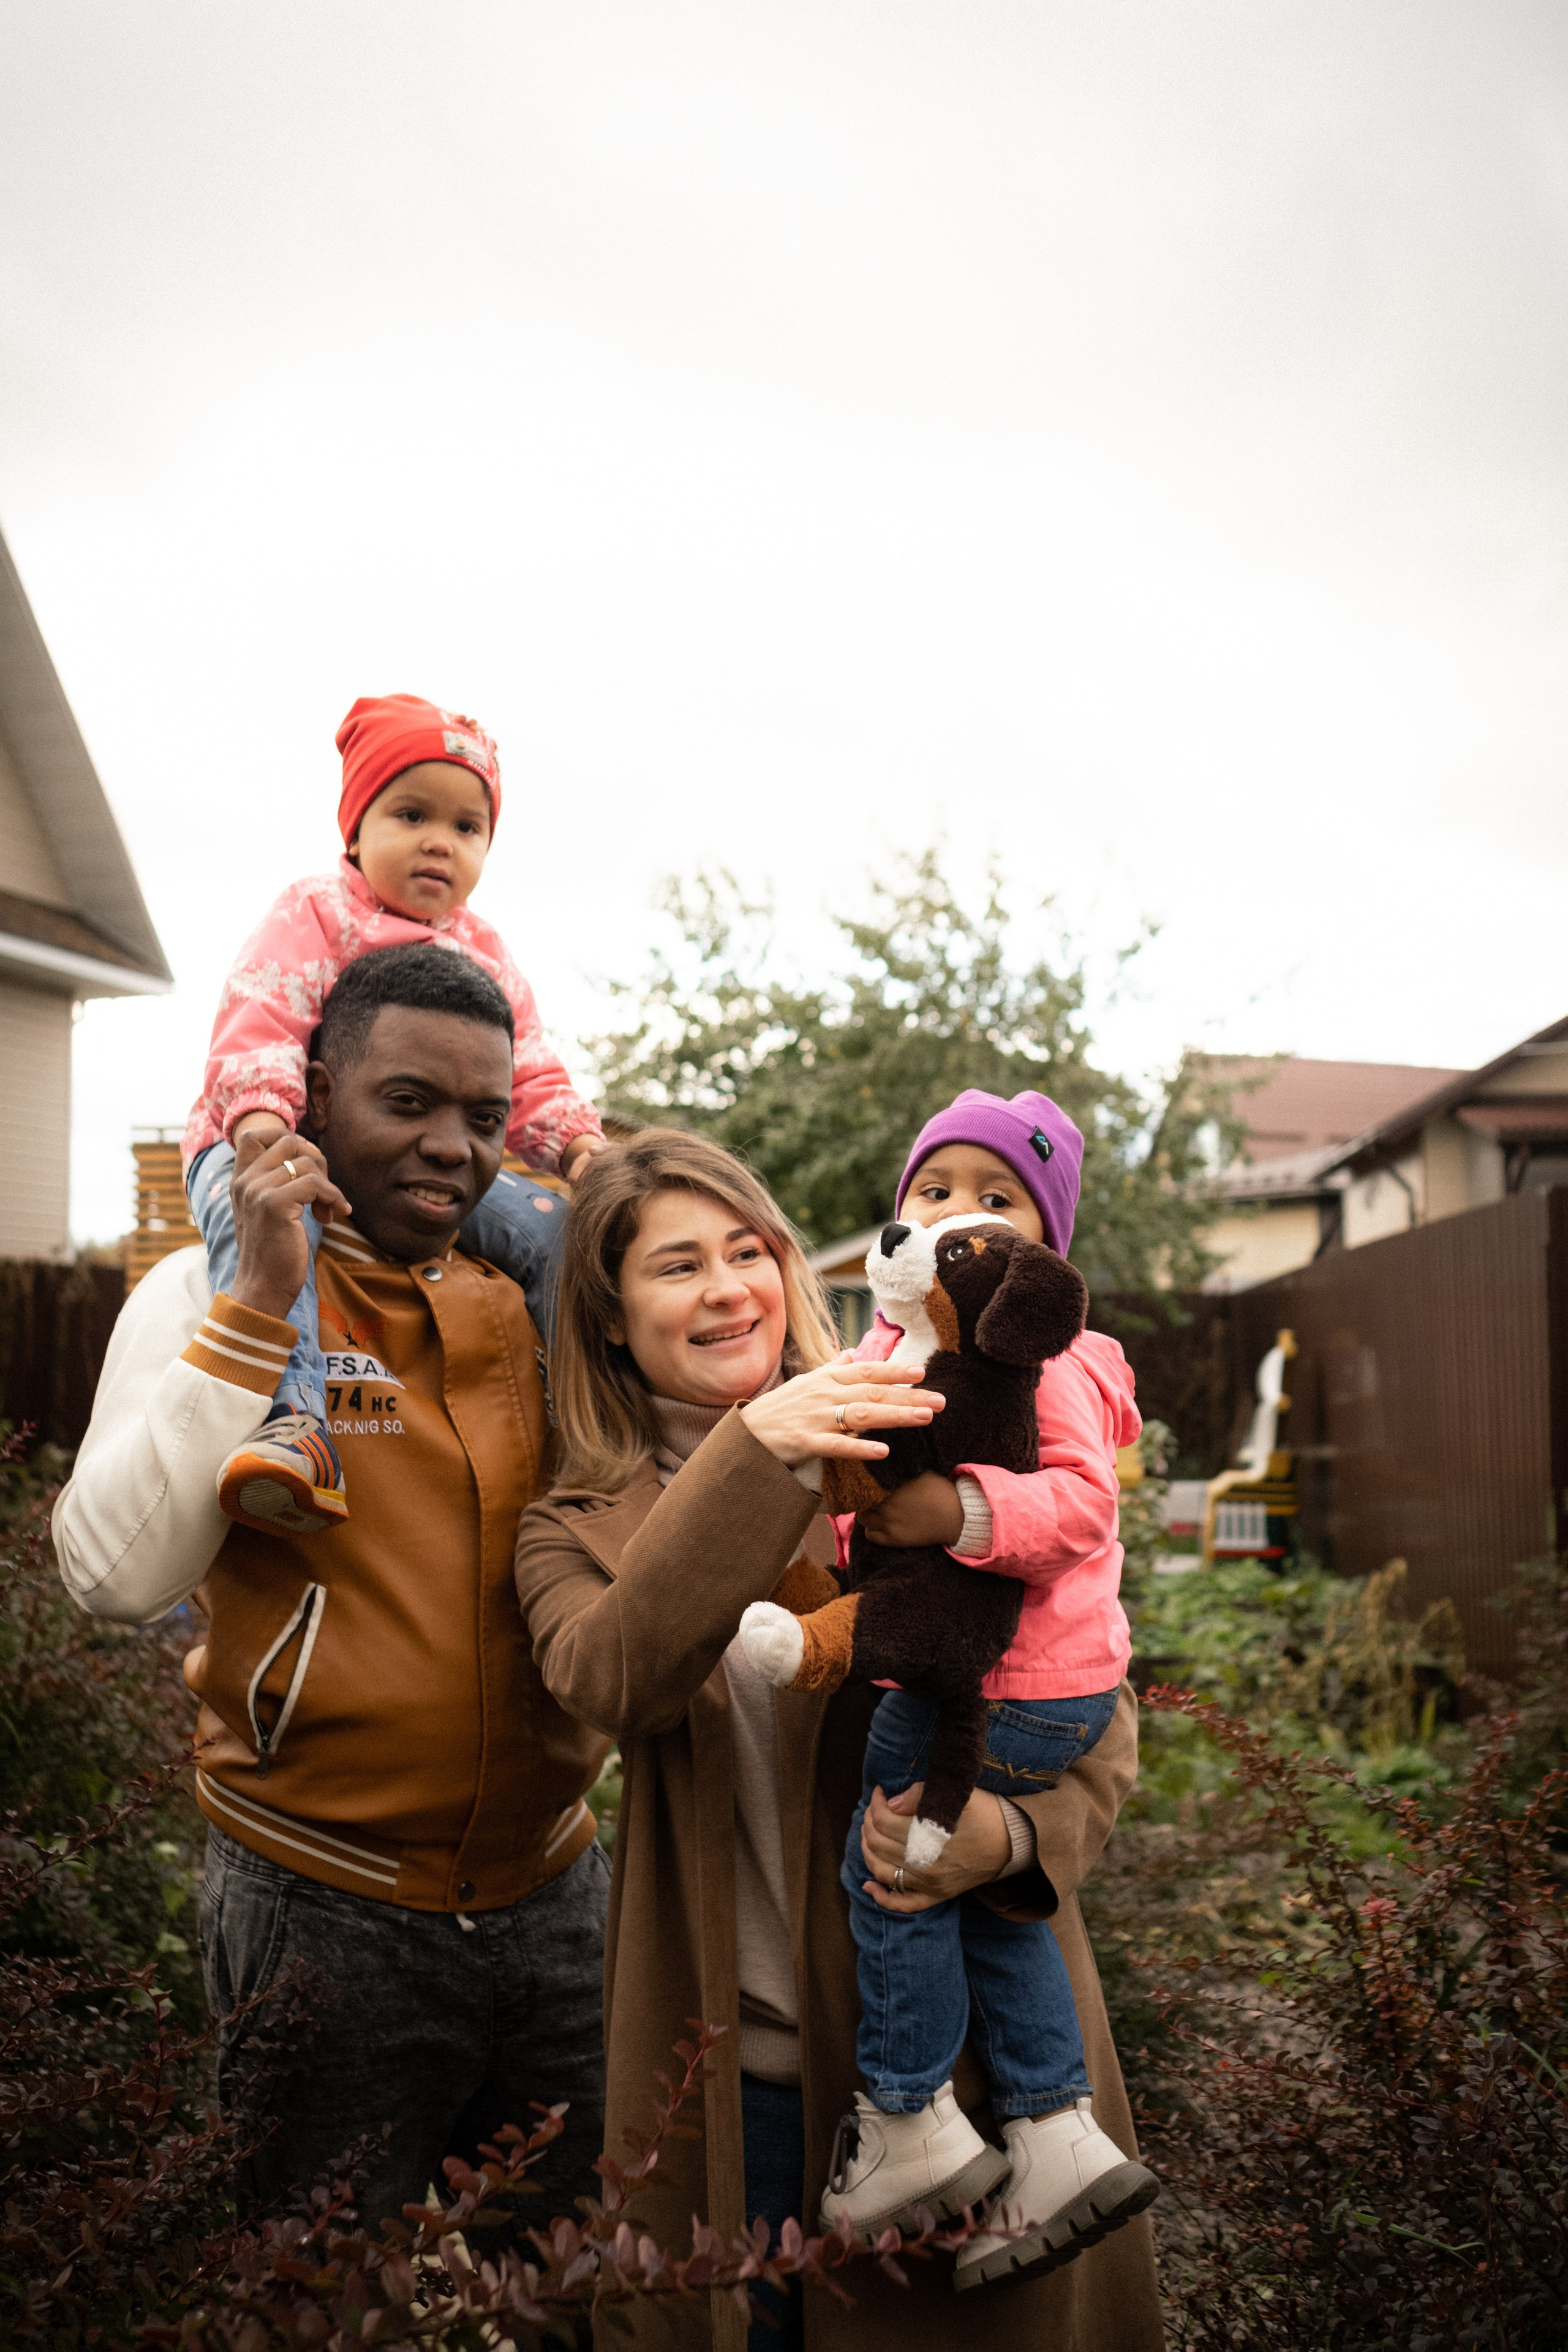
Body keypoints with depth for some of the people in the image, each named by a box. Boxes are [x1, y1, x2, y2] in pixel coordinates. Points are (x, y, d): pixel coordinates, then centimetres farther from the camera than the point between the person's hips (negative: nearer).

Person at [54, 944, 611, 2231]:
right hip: (325, 1905, -4)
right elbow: (116, 1574, -21)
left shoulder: (533, 1299, 4)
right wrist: (258, 1308, -23)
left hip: (554, 1884, 4)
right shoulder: (214, 1293, -7)